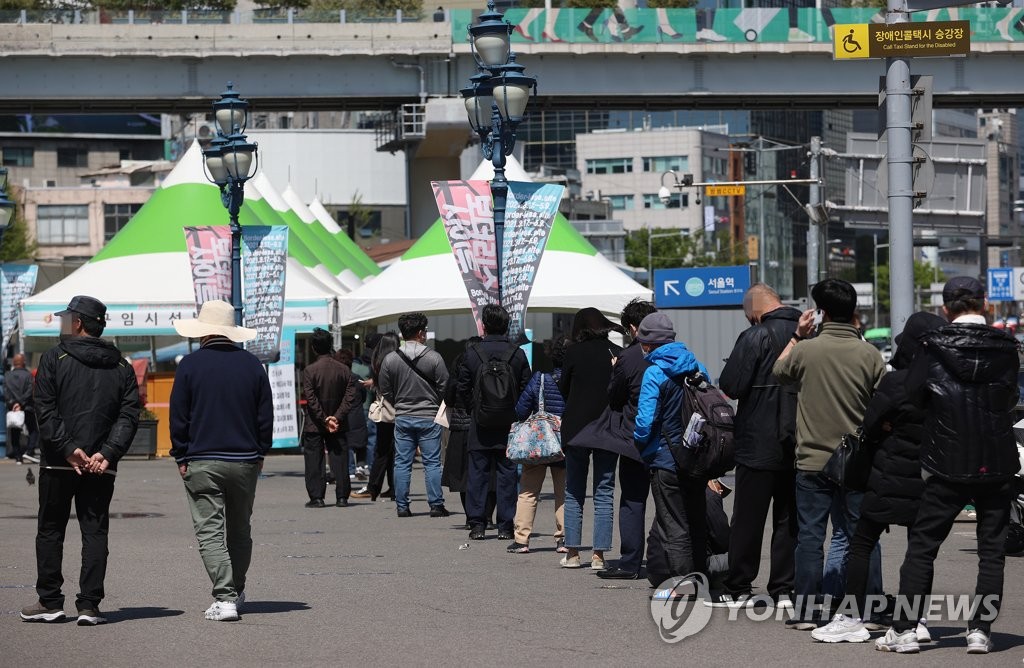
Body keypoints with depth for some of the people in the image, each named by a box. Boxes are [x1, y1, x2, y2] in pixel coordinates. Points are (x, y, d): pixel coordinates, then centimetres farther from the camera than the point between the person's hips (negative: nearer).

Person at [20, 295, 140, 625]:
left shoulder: (54, 359, -2)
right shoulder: (121, 367, 9)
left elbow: (46, 412, -10)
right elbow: (129, 415, -1)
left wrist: (69, 449, -12)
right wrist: (107, 453, -9)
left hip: (58, 463, -2)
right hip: (102, 468, 2)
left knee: (50, 530, 8)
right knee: (95, 531, 4)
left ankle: (49, 601, 9)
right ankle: (89, 606, -2)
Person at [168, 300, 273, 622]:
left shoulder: (190, 365, -6)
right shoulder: (252, 364, 3)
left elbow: (178, 417, -4)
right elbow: (265, 415, 7)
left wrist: (182, 457, 4)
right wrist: (259, 453, 16)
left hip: (201, 462, -3)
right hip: (245, 461, 3)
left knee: (210, 531, -4)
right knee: (239, 531, 17)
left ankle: (224, 598, -14)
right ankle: (236, 592, 28)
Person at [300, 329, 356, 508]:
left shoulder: (309, 370, -11)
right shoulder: (343, 369, -1)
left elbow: (311, 400, -15)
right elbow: (350, 396, -6)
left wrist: (325, 420, -12)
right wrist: (337, 417, -9)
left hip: (314, 425, -3)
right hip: (339, 425, 3)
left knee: (314, 461, 3)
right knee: (339, 459, 7)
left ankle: (317, 497, 0)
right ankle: (342, 497, 4)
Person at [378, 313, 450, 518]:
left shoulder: (390, 360, -2)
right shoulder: (434, 358, -9)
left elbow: (385, 393, 4)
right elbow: (445, 387, -4)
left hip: (402, 418, 2)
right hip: (429, 417, -2)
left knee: (402, 463, 7)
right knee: (432, 463, 3)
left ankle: (402, 506, 7)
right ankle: (436, 505, 2)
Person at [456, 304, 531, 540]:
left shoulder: (472, 353, -5)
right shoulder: (518, 354, -4)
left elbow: (462, 389, -1)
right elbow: (527, 389, 0)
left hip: (480, 425, 0)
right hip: (509, 426, 0)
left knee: (477, 474, 6)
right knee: (507, 474, 5)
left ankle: (477, 524, 4)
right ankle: (505, 526, 5)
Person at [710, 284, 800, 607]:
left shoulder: (755, 337, -14)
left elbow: (730, 386, -16)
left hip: (759, 445, -5)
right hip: (798, 444, 5)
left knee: (748, 519, 3)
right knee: (789, 519, 11)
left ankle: (738, 589, 7)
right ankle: (784, 588, 11)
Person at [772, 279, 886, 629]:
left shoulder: (805, 350, -8)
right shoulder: (869, 354, -5)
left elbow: (778, 371, 13)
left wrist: (797, 336, 20)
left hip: (812, 461, -1)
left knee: (810, 534, 4)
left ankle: (806, 610, 4)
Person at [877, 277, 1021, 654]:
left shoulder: (933, 348, -8)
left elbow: (912, 394, -1)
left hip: (948, 466, -1)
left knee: (922, 545, 6)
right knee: (992, 549, 9)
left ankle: (904, 629, 5)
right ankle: (980, 630, 5)